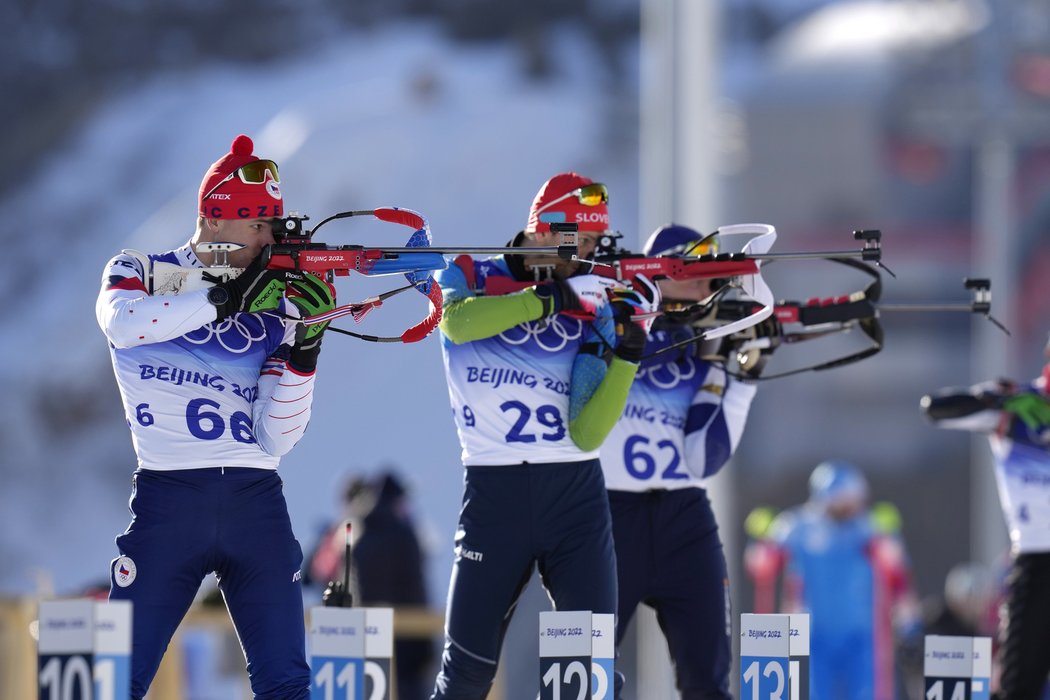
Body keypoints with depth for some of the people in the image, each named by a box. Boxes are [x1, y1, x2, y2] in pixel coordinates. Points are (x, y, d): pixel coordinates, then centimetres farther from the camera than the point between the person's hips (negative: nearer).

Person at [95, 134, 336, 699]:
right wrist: (224, 297, -23)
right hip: (167, 497, -3)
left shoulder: (272, 307, 12)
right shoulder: (140, 272, 5)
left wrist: (305, 347, -8)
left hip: (256, 503, 3)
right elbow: (121, 323, -21)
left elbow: (275, 439, 4)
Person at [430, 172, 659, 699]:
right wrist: (550, 297, -23)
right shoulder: (470, 276, 4)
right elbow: (459, 321, -23)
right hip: (493, 488, -2)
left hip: (575, 489, 2)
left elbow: (586, 434, -2)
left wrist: (627, 355, -12)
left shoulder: (591, 307, 8)